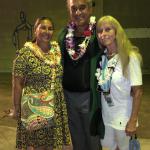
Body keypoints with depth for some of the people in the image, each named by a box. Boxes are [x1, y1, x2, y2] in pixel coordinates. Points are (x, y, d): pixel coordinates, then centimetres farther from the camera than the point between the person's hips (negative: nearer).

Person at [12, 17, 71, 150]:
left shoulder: (57, 49, 5)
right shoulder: (25, 53, -10)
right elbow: (17, 83, -8)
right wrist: (17, 109, -7)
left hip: (56, 108, 5)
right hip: (34, 108, -4)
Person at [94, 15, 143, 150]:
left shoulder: (130, 57, -18)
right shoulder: (101, 57, -2)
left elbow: (137, 91, -16)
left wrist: (133, 121, -16)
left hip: (124, 117, -5)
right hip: (106, 115, 5)